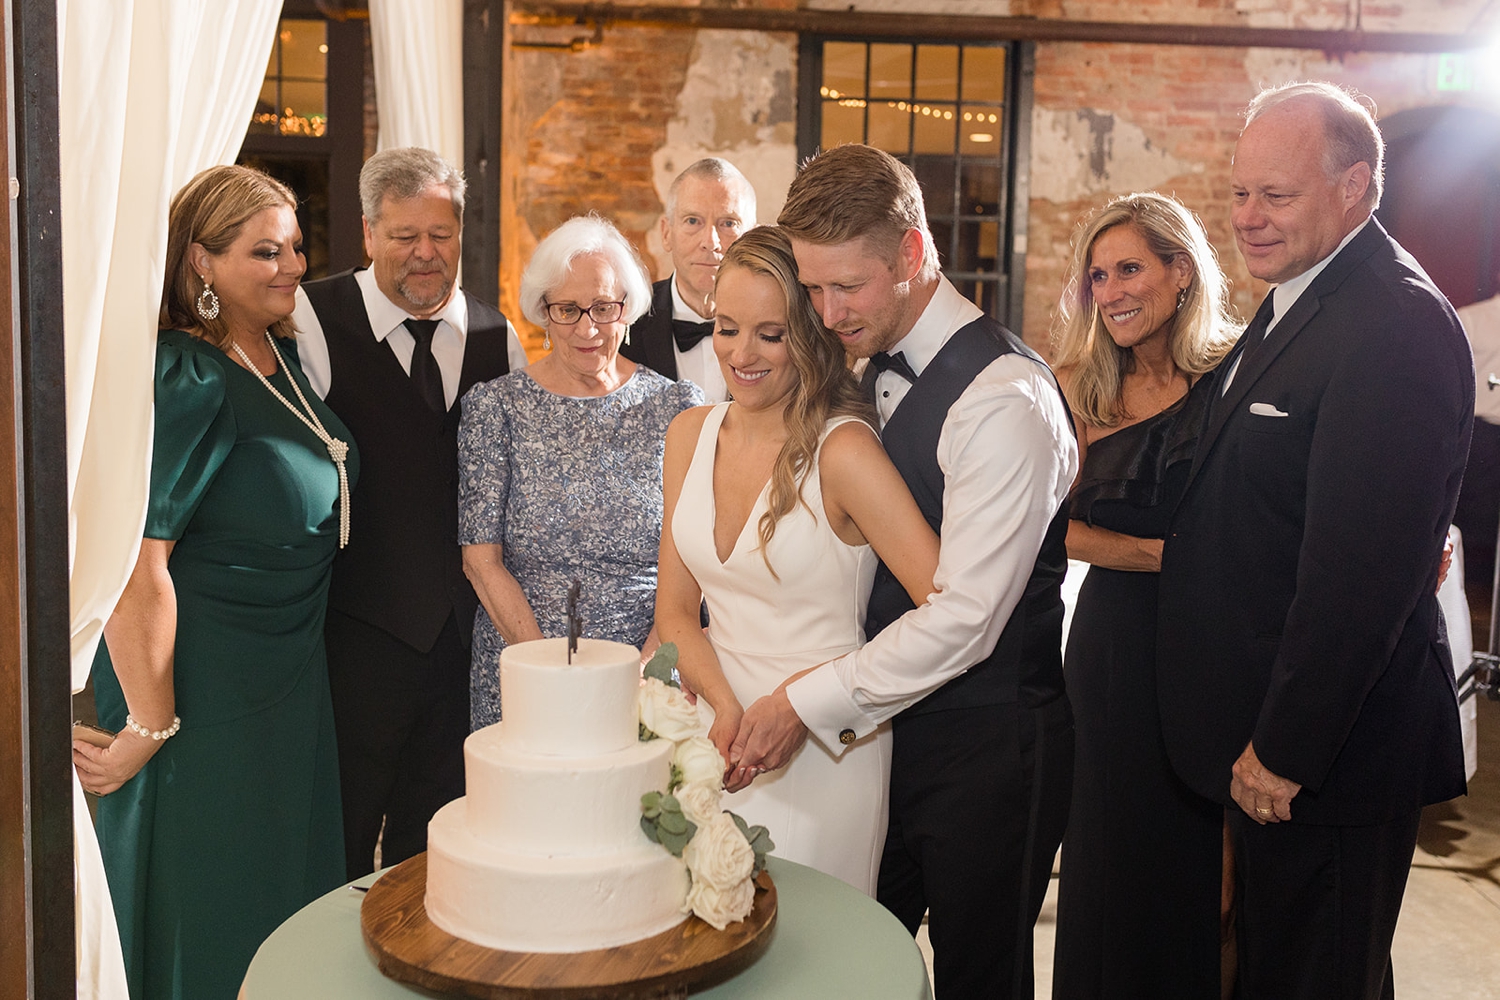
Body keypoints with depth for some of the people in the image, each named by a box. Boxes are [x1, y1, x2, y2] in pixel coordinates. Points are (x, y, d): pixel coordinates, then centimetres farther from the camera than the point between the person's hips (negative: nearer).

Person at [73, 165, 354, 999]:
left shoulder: (282, 352, 5)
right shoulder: (186, 378, -22)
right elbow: (136, 563, -26)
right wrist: (148, 726, -20)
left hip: (290, 672, 8)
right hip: (205, 684, -8)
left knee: (291, 892, 22)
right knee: (212, 929, 9)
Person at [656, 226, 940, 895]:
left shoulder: (843, 449, -17)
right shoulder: (690, 435, 3)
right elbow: (675, 610, 6)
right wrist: (727, 707, -11)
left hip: (820, 756, -5)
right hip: (716, 734, 6)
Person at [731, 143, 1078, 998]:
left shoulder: (1003, 398, -20)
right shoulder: (871, 375, 7)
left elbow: (966, 617, -23)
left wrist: (811, 705, -19)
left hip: (986, 744, -7)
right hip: (886, 724, 7)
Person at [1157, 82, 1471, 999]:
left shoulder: (1398, 325, -22)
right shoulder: (1300, 299, 10)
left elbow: (1361, 570, -26)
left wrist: (1285, 750, -21)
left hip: (1331, 747, -9)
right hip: (1266, 735, 9)